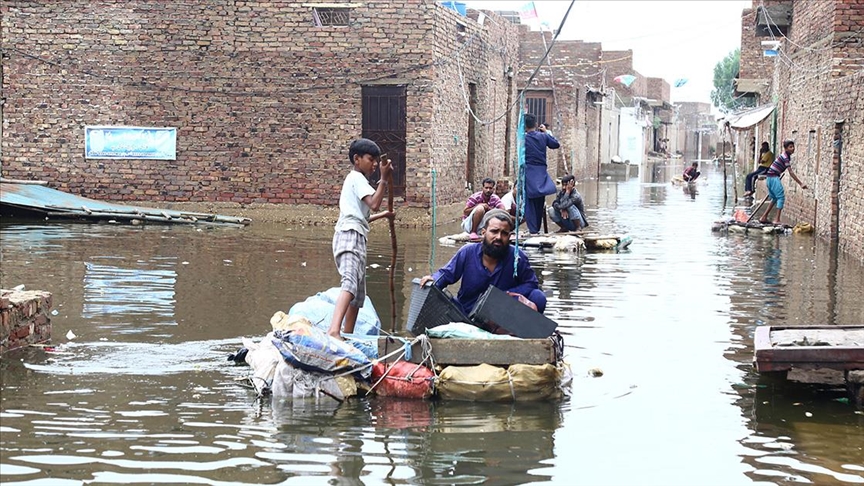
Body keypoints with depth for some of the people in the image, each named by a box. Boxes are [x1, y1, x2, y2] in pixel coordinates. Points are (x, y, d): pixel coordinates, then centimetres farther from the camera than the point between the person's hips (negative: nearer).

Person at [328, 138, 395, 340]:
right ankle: (334, 330, -49)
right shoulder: (358, 178, -2)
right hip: (351, 237, -11)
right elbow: (374, 203, -18)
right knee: (350, 283, -30)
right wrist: (384, 179, -18)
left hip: (354, 239, 11)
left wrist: (382, 215, 36)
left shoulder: (354, 179, 28)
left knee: (358, 294, 12)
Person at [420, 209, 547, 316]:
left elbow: (532, 284, -1)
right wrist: (434, 280, -19)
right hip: (466, 313, 1)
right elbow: (446, 273, 4)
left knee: (538, 298, -20)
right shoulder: (467, 252, -8)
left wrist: (509, 294, -17)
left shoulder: (516, 256, -11)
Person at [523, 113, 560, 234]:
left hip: (528, 173, -3)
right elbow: (556, 144, 13)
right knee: (539, 203, 13)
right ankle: (537, 228, 20)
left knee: (529, 202, 1)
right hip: (541, 173, 3)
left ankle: (533, 229, -5)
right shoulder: (543, 136, 0)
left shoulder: (523, 138, -9)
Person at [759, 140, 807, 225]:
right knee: (781, 197, -10)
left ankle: (763, 218, 18)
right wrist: (801, 184, -24)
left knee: (775, 198, 16)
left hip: (769, 177, 10)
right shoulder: (785, 157, -16)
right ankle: (777, 220, -14)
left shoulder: (785, 156, 14)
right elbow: (791, 172, -22)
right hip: (773, 177, -10)